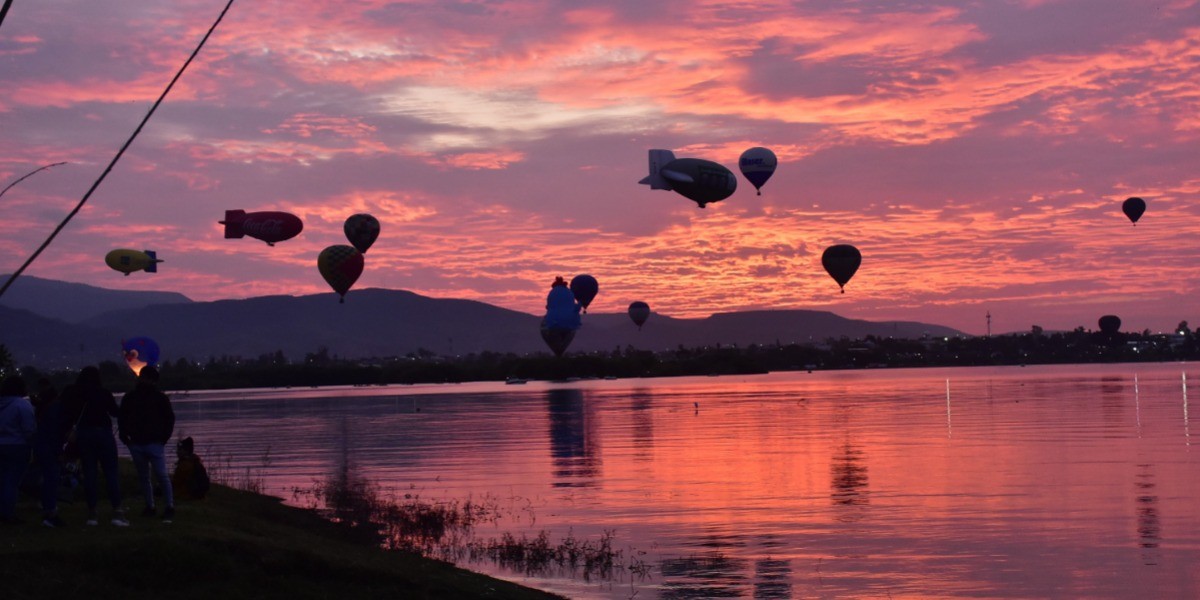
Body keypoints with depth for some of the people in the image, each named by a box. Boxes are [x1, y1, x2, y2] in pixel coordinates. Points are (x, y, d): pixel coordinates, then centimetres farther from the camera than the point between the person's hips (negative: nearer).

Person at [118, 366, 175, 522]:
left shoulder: (160, 398, 2)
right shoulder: (129, 398, 10)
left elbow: (169, 418, 4)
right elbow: (121, 418, 15)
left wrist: (164, 437, -4)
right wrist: (125, 437, 4)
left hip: (155, 443, -4)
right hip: (136, 444, 4)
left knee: (162, 475, -12)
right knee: (143, 477, 9)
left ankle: (170, 508, -11)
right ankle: (150, 507, 17)